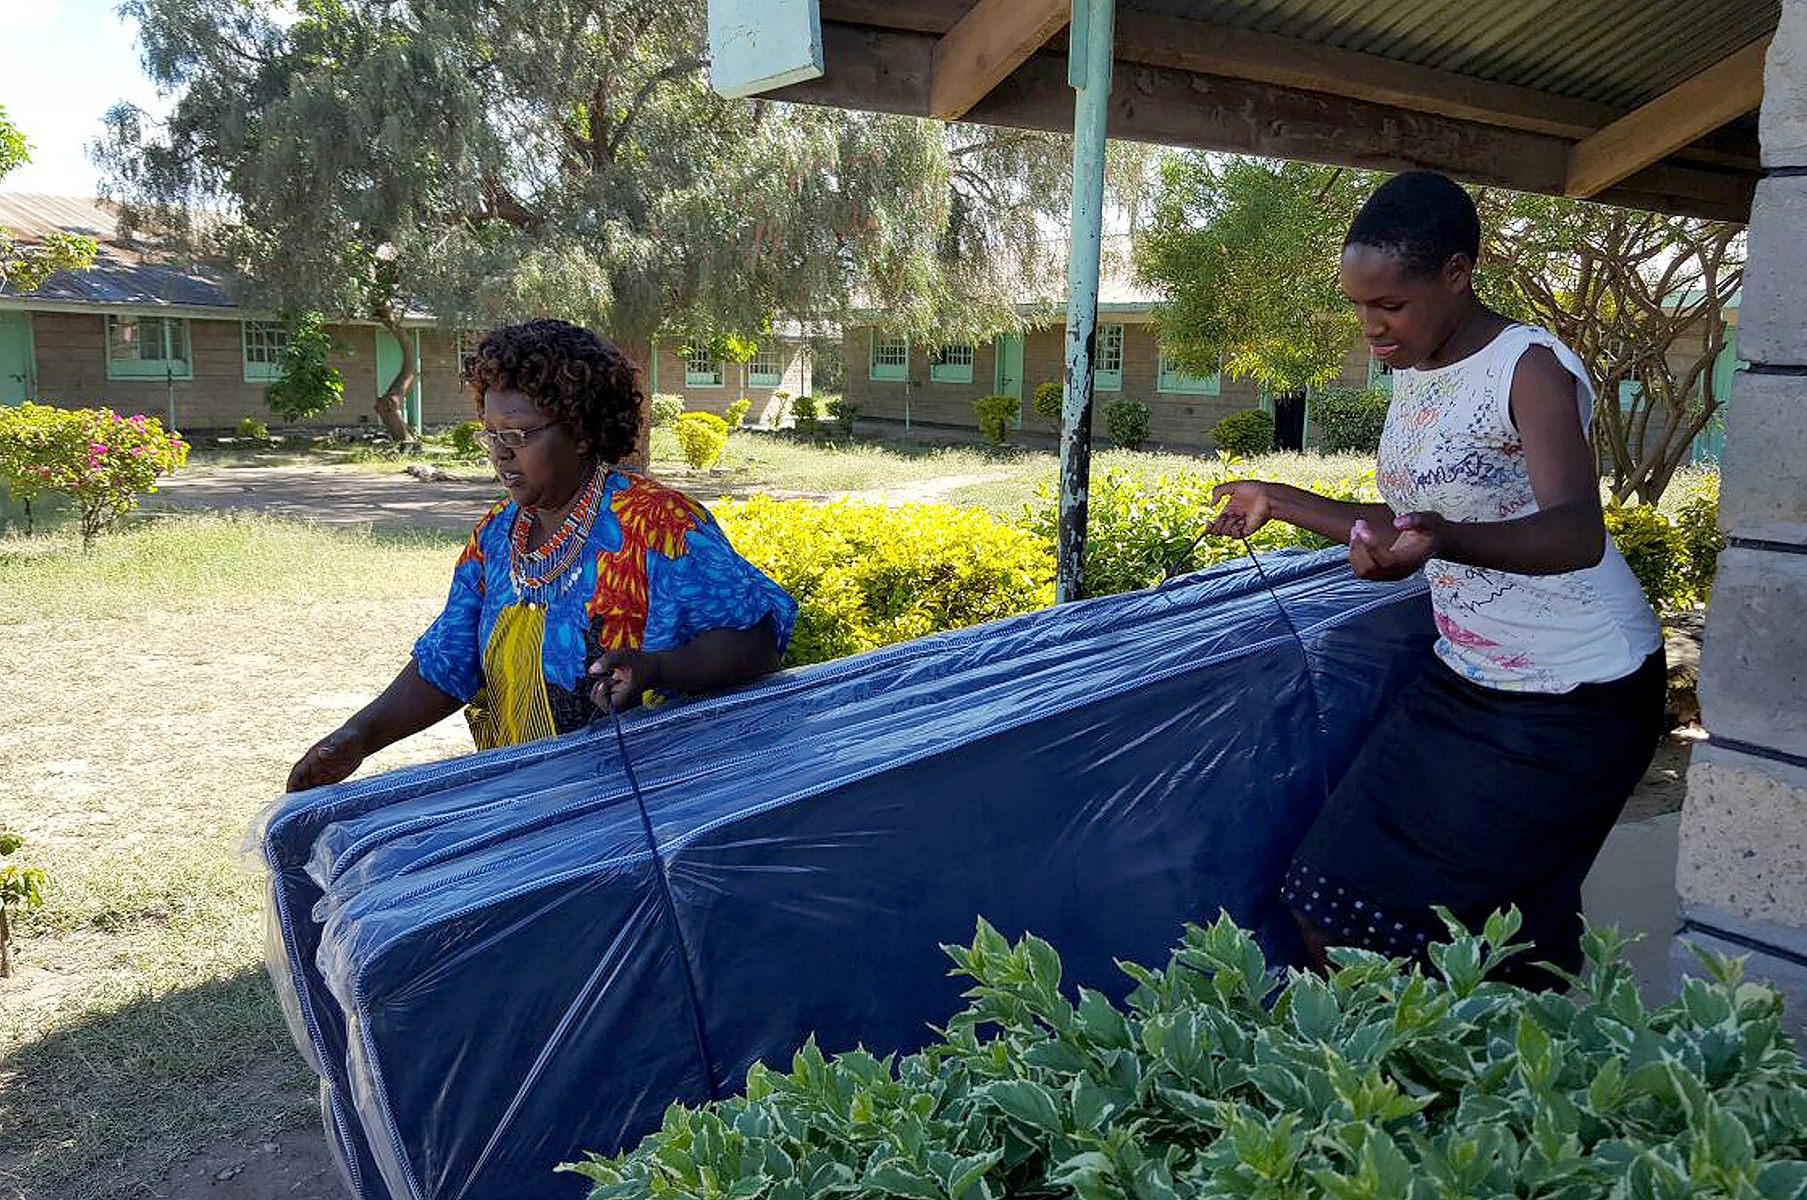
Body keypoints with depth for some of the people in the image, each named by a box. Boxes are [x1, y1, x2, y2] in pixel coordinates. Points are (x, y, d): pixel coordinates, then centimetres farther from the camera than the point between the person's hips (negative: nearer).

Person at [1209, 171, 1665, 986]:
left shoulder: (1531, 369, -18)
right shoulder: (1411, 376, 5)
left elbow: (1578, 532, -36)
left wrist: (1442, 538, -54)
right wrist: (1280, 502, 13)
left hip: (1577, 702, -8)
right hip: (1464, 684, 8)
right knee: (1337, 904, 7)